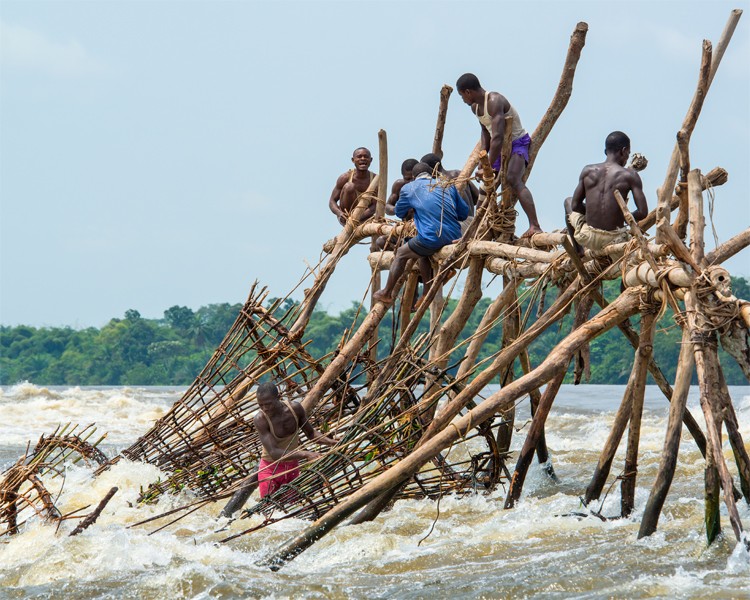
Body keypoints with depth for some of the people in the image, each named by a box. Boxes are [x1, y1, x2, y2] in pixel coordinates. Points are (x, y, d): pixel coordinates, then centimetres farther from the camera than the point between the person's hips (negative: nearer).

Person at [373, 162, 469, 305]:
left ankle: (386, 294, 29)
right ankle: (427, 293, 33)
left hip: (432, 238, -5)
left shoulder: (409, 188, 9)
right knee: (423, 253, 33)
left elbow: (399, 213, 24)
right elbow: (464, 213, 18)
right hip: (454, 237, 5)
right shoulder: (448, 185, 17)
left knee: (401, 254, 21)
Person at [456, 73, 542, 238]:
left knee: (513, 180, -33)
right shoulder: (475, 107, 5)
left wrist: (489, 166, -31)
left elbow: (497, 137, -32)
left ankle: (534, 226, -43)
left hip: (518, 143, -10)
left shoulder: (494, 101, -26)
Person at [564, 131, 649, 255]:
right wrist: (624, 217, 8)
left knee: (568, 201, 31)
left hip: (587, 238, 2)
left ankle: (577, 251, 34)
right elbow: (643, 212, -11)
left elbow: (575, 205, 4)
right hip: (614, 240, -2)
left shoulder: (588, 171, -1)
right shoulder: (629, 175, -8)